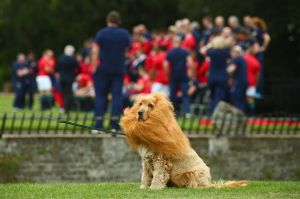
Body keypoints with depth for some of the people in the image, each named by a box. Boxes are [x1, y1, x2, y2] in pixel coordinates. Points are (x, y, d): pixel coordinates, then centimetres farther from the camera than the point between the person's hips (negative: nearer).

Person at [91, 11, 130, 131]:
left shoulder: (101, 33, -7)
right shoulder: (125, 34, 4)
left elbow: (95, 51, -12)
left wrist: (94, 67, -10)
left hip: (103, 70, -2)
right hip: (119, 70, 2)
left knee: (100, 96, 4)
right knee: (117, 95, 2)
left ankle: (99, 123, -2)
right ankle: (114, 122, -5)